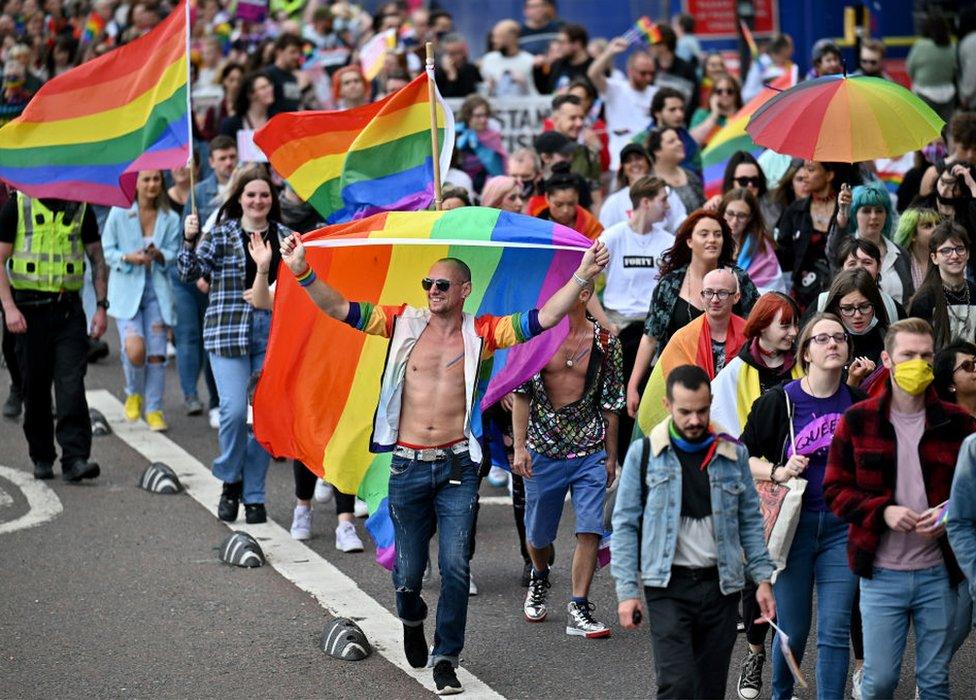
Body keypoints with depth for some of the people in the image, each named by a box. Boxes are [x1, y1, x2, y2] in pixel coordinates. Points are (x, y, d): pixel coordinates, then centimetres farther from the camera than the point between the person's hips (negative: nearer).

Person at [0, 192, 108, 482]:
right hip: (29, 310, -1)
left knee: (72, 384, -11)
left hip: (69, 309, 1)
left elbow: (97, 259, 13)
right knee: (35, 389, 7)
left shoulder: (81, 207, 8)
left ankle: (75, 459, -14)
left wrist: (101, 306, 4)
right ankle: (41, 458, 21)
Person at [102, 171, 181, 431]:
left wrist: (159, 254, -17)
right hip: (126, 290, -2)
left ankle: (154, 409, 13)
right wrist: (129, 258, -15)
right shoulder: (119, 213, -2)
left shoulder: (170, 218, 4)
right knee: (135, 349, -17)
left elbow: (174, 254, 5)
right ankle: (134, 394, 12)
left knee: (156, 353, -2)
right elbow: (107, 250, 3)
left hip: (157, 290, 2)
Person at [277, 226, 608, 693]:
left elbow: (543, 318, -5)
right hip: (409, 466, 1)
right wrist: (302, 273, -13)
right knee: (408, 573, 8)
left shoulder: (480, 333, 2)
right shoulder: (405, 324, 4)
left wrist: (582, 277, -16)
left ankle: (446, 658, 5)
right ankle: (412, 621, 42)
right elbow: (340, 309, 0)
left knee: (456, 567, -8)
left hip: (457, 466, -1)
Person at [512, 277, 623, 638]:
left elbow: (610, 404, 7)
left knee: (590, 530, -9)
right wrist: (520, 446, -8)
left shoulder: (605, 342, 0)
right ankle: (540, 578, 43)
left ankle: (579, 608, -4)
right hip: (543, 449, 0)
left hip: (590, 451, 0)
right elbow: (522, 393, -2)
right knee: (538, 533, 12)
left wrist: (611, 455, 9)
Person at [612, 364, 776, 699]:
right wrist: (627, 591, -5)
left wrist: (762, 579, 4)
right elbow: (625, 525, 1)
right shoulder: (643, 454, 0)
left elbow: (750, 521, 13)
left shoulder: (733, 454, 7)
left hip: (721, 586, 3)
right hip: (669, 587, -3)